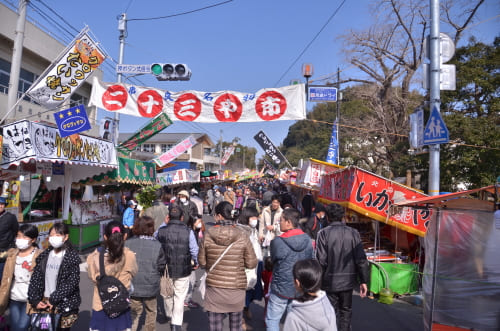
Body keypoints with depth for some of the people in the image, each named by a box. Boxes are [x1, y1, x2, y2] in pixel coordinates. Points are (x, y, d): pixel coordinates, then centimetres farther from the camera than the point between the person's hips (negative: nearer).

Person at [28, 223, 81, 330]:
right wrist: (35, 300, -3)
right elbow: (35, 279, 6)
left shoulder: (72, 257, -8)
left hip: (64, 305, -4)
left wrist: (54, 299, -14)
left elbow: (72, 283, -12)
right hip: (43, 302, 4)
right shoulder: (43, 256, 7)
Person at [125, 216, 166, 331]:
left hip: (132, 287, 1)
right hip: (150, 287, -1)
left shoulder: (128, 243, -10)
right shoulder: (157, 246, -12)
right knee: (151, 312, 21)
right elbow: (161, 267, -4)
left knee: (134, 313, 17)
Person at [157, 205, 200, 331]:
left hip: (165, 269, 2)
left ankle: (170, 315, 43)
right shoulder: (188, 232, -15)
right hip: (183, 271, -2)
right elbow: (194, 250, -10)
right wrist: (196, 263, 11)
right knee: (180, 297, 11)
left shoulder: (161, 231, -12)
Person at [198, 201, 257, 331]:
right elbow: (251, 263, -6)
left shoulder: (208, 235, -9)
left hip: (214, 289, 0)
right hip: (236, 289, 0)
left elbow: (202, 262, 1)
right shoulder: (242, 236, -12)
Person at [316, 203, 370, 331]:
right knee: (346, 311, 21)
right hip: (348, 281, 3)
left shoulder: (323, 233, -11)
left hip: (329, 282, -2)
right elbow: (361, 259, -5)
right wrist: (363, 281, 3)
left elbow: (321, 260, -15)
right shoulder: (353, 233, -3)